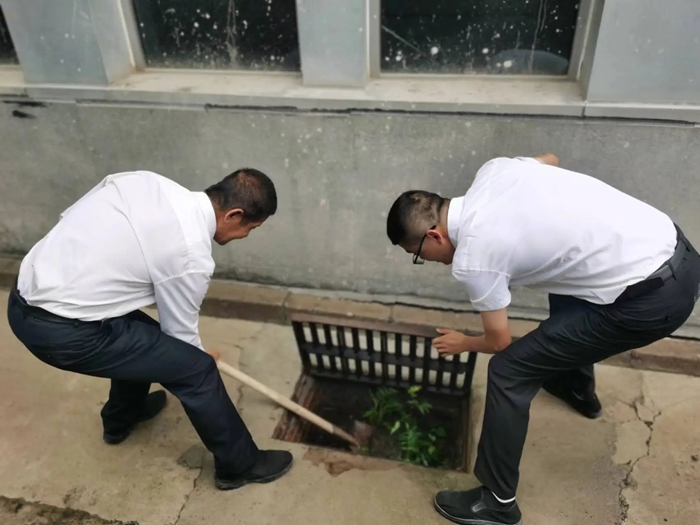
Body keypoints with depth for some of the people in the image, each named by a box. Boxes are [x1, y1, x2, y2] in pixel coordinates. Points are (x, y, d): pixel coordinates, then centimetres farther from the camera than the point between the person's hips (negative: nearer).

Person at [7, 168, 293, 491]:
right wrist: (200, 362, 21)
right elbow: (181, 334, -2)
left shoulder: (148, 181, 3)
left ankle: (120, 418, 55)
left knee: (142, 336, 30)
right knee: (198, 369, -1)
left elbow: (70, 215, 13)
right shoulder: (192, 256, -17)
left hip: (25, 300, 9)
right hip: (61, 331, -9)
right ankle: (240, 465, 19)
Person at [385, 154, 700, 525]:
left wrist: (463, 344, 22)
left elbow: (499, 342, 0)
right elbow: (549, 159, 26)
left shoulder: (471, 260, -15)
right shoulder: (494, 169, 4)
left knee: (508, 371, -3)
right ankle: (577, 388, 58)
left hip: (653, 299, -9)